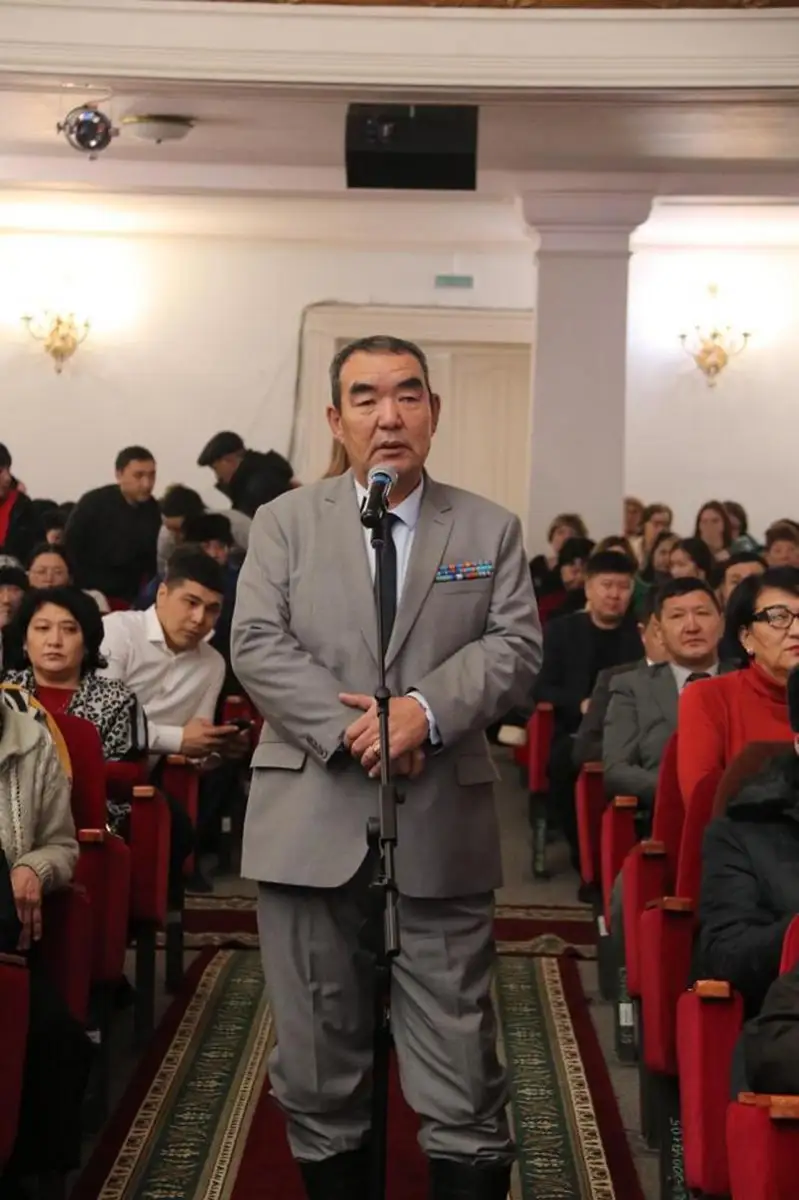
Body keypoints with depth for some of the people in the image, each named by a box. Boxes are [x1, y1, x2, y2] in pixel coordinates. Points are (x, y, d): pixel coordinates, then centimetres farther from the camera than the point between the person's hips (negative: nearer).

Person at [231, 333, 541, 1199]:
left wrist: (425, 710, -17)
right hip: (312, 819, 0)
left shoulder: (490, 530, 9)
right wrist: (349, 729, -16)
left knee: (458, 1058, 3)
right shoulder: (285, 522, 7)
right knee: (318, 1054, 9)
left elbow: (515, 648, 0)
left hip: (442, 823, 0)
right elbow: (258, 647, -3)